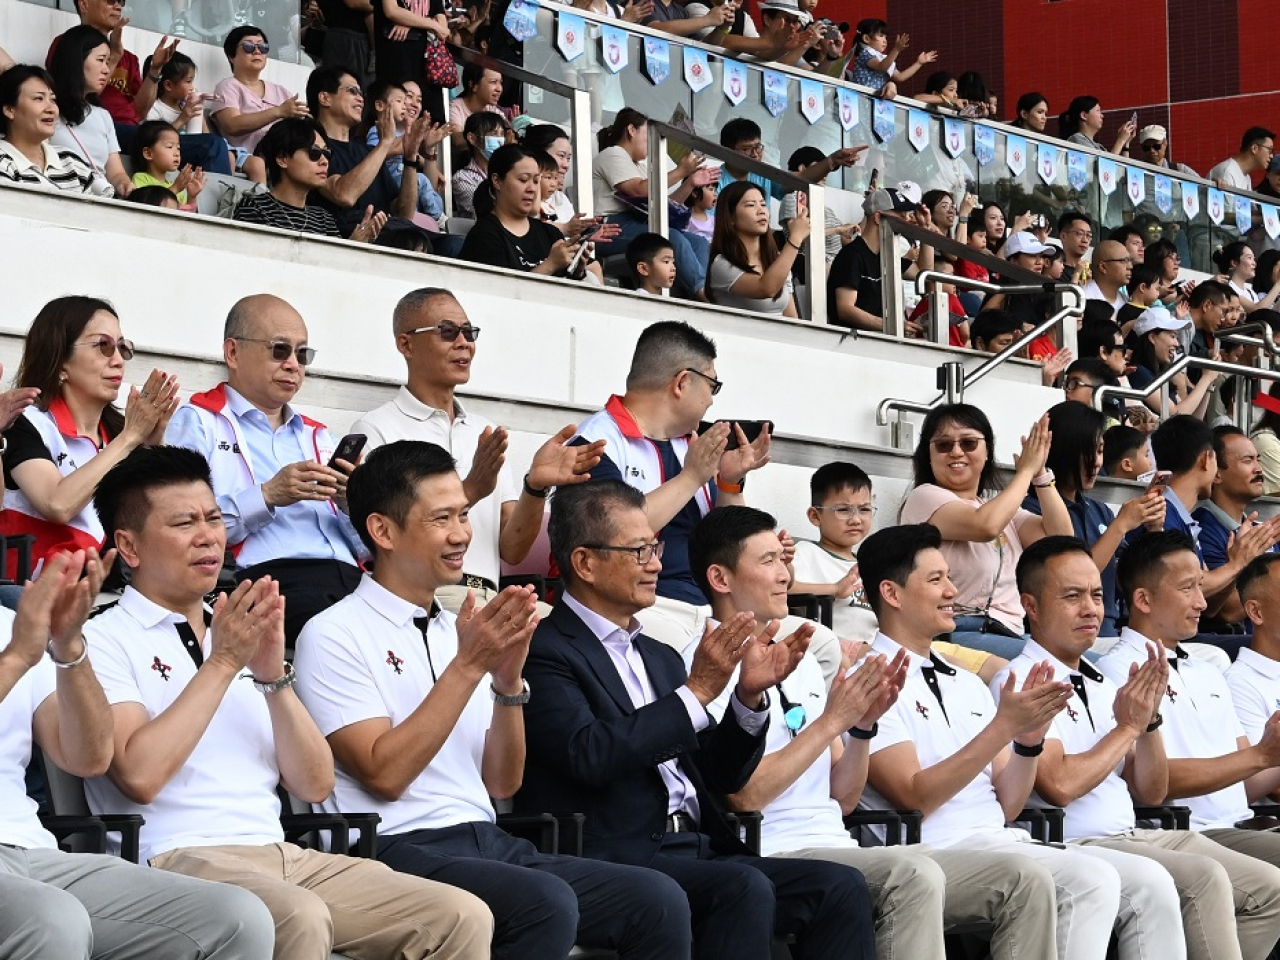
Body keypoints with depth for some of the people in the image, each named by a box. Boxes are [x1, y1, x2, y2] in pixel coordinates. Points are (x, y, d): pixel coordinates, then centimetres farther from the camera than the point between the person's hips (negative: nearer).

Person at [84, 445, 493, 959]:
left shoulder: (245, 633, 22)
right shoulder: (105, 640, 4)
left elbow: (315, 785, 13)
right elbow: (139, 775, -14)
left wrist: (274, 676, -1)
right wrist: (221, 663, -9)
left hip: (285, 856, 6)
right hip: (177, 857, -6)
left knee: (464, 917, -14)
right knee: (301, 919, -38)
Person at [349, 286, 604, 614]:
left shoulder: (488, 435, 20)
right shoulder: (376, 430, 4)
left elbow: (512, 550, 11)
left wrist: (535, 487, -7)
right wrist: (470, 491, -17)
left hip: (488, 600, 5)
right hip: (420, 597, -5)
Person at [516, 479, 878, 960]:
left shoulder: (661, 658, 23)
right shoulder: (545, 651, -3)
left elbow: (721, 776, 22)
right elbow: (590, 755, -19)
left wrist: (750, 695, 4)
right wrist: (697, 693, -15)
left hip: (698, 851, 8)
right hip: (616, 860, -8)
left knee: (841, 886, -11)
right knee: (744, 886, -32)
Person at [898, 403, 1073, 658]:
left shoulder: (1000, 503, 24)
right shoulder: (925, 497, 1)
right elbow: (986, 526, -18)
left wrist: (1040, 474, 5)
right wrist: (1026, 471, -5)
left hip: (1009, 636, 7)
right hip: (958, 635, -7)